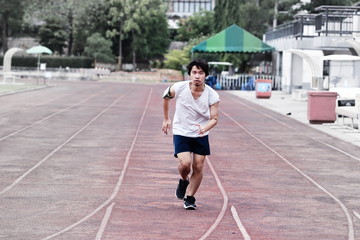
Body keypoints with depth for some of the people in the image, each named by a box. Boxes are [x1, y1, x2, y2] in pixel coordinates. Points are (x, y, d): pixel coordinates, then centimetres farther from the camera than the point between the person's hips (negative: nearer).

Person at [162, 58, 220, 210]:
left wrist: (205, 128, -33)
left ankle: (189, 198, 20)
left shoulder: (212, 95, -16)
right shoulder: (179, 88, -17)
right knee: (185, 163, -19)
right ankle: (183, 181, 16)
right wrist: (166, 119, 12)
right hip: (181, 133, -2)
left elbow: (214, 118, -11)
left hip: (201, 135, 2)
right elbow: (165, 97, 4)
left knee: (198, 167, 1)